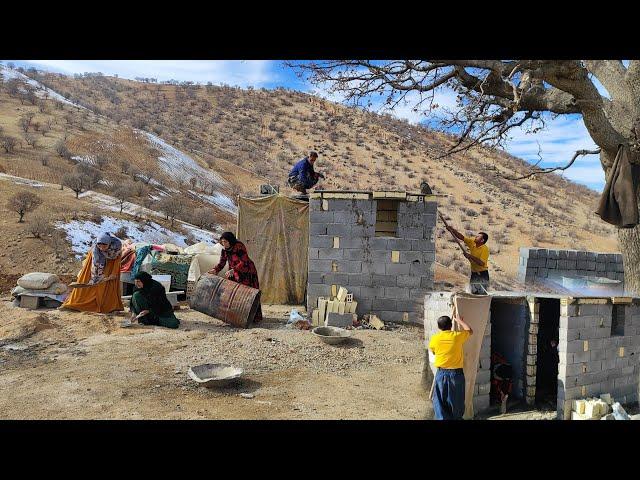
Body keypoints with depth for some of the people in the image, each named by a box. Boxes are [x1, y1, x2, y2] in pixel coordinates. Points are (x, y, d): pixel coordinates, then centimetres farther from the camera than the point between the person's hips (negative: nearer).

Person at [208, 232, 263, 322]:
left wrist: (232, 270, -40)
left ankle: (256, 317, 4)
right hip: (235, 273, 7)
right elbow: (221, 263, 0)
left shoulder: (239, 246, -24)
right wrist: (215, 270, -17)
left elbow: (243, 262, -31)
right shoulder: (224, 249, -3)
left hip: (247, 271, -7)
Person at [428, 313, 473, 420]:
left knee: (440, 402, 7)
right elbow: (470, 331, 14)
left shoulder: (435, 338, -5)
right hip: (456, 373, 0)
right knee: (457, 401, 14)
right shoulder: (457, 336, -8)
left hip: (441, 373, 0)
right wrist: (460, 321, 27)